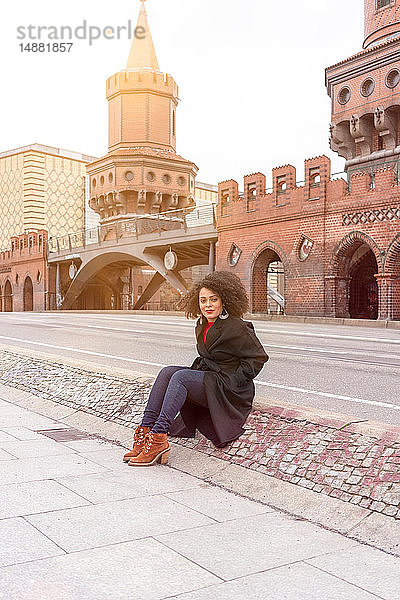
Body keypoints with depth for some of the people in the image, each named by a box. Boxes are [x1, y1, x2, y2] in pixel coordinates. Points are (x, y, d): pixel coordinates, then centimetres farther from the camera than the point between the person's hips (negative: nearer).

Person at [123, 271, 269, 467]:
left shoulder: (237, 327, -12)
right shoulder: (202, 326, 12)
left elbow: (258, 357, -9)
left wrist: (228, 381, -12)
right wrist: (198, 369, 7)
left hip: (228, 391, -8)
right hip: (206, 379, 8)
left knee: (180, 376, -27)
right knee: (167, 371, -15)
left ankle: (158, 437, -33)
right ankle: (145, 429, -23)